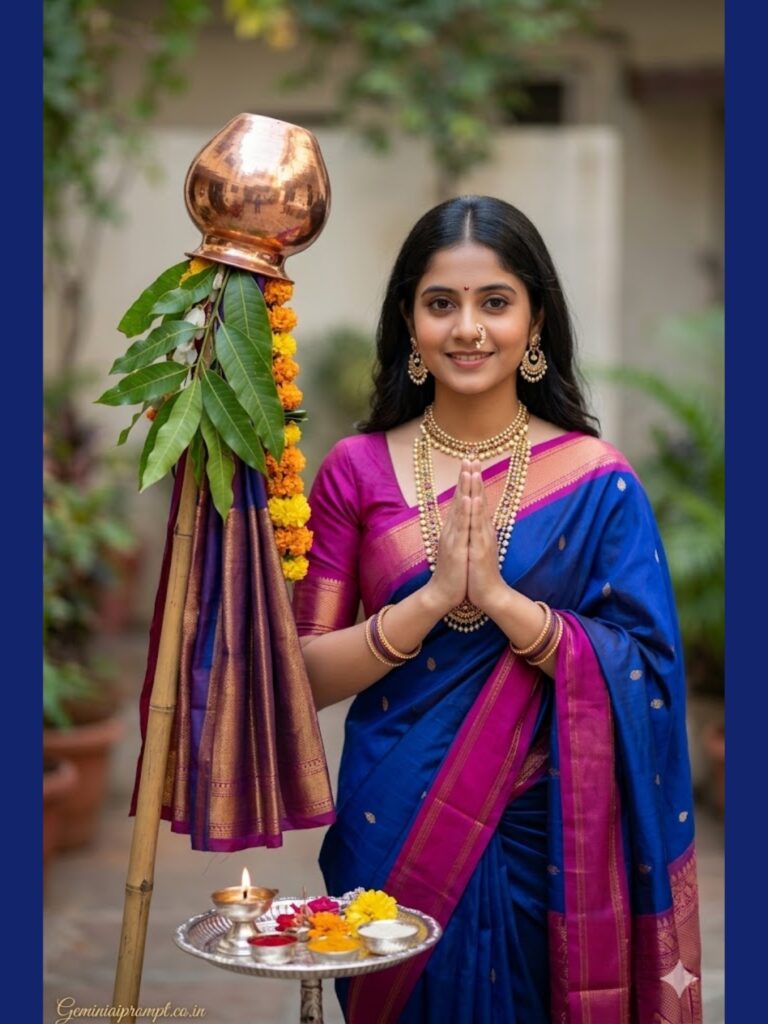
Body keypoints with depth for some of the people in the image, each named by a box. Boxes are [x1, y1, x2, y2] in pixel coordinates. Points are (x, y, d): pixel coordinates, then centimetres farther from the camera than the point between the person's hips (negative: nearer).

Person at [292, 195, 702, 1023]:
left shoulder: (596, 479, -5)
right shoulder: (356, 470, -3)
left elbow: (641, 681, -10)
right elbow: (307, 677, -5)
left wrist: (500, 597, -23)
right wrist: (431, 598, -21)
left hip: (540, 839, 0)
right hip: (392, 837, 1)